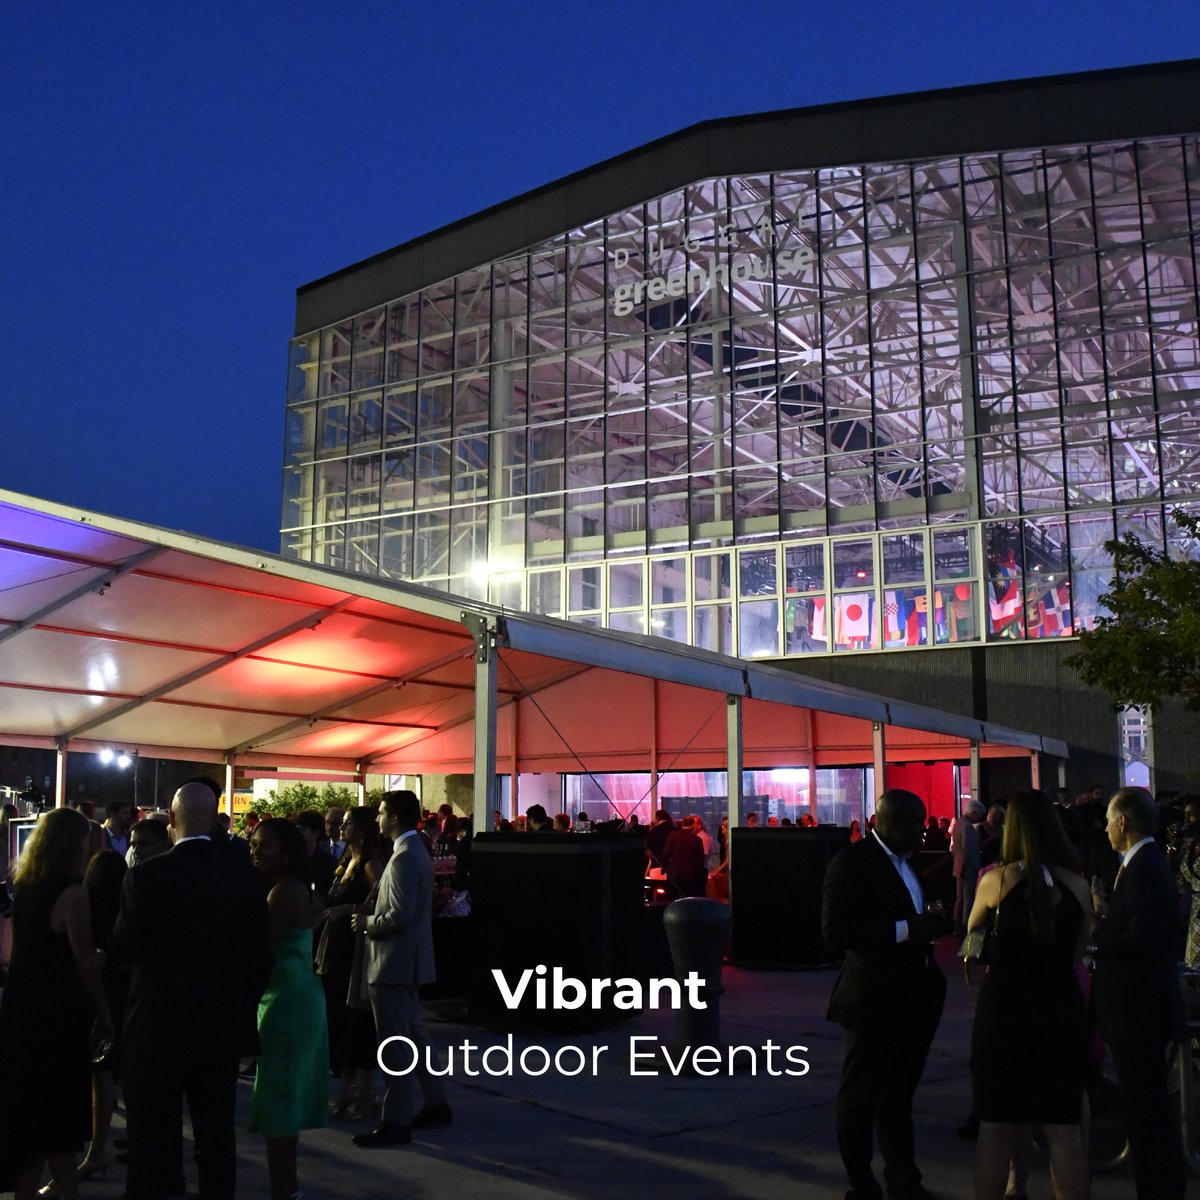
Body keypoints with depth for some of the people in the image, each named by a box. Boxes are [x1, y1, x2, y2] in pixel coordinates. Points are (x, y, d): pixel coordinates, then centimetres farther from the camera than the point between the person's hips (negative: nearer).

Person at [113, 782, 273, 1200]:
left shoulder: (147, 875, -16)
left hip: (159, 1025, -3)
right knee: (217, 1134, 14)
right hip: (222, 1022, 3)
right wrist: (247, 1003, 13)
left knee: (153, 1138, 9)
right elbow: (260, 948, 0)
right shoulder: (244, 871, -5)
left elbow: (124, 946, -9)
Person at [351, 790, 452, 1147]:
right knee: (415, 1035, 18)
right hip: (408, 960, 11)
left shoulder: (404, 858, -19)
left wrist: (368, 923, -10)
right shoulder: (415, 851, 13)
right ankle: (436, 1104, 26)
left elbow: (400, 915, -25)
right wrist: (371, 918, 12)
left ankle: (396, 1122, 2)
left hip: (395, 962, -11)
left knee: (395, 1044, -4)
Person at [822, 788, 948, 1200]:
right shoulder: (852, 862, -15)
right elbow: (836, 933, -24)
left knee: (899, 1095, 21)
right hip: (873, 1000, -8)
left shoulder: (911, 861, 10)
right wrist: (906, 929, -27)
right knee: (860, 1097, 7)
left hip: (913, 998, 8)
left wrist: (932, 925, 1)